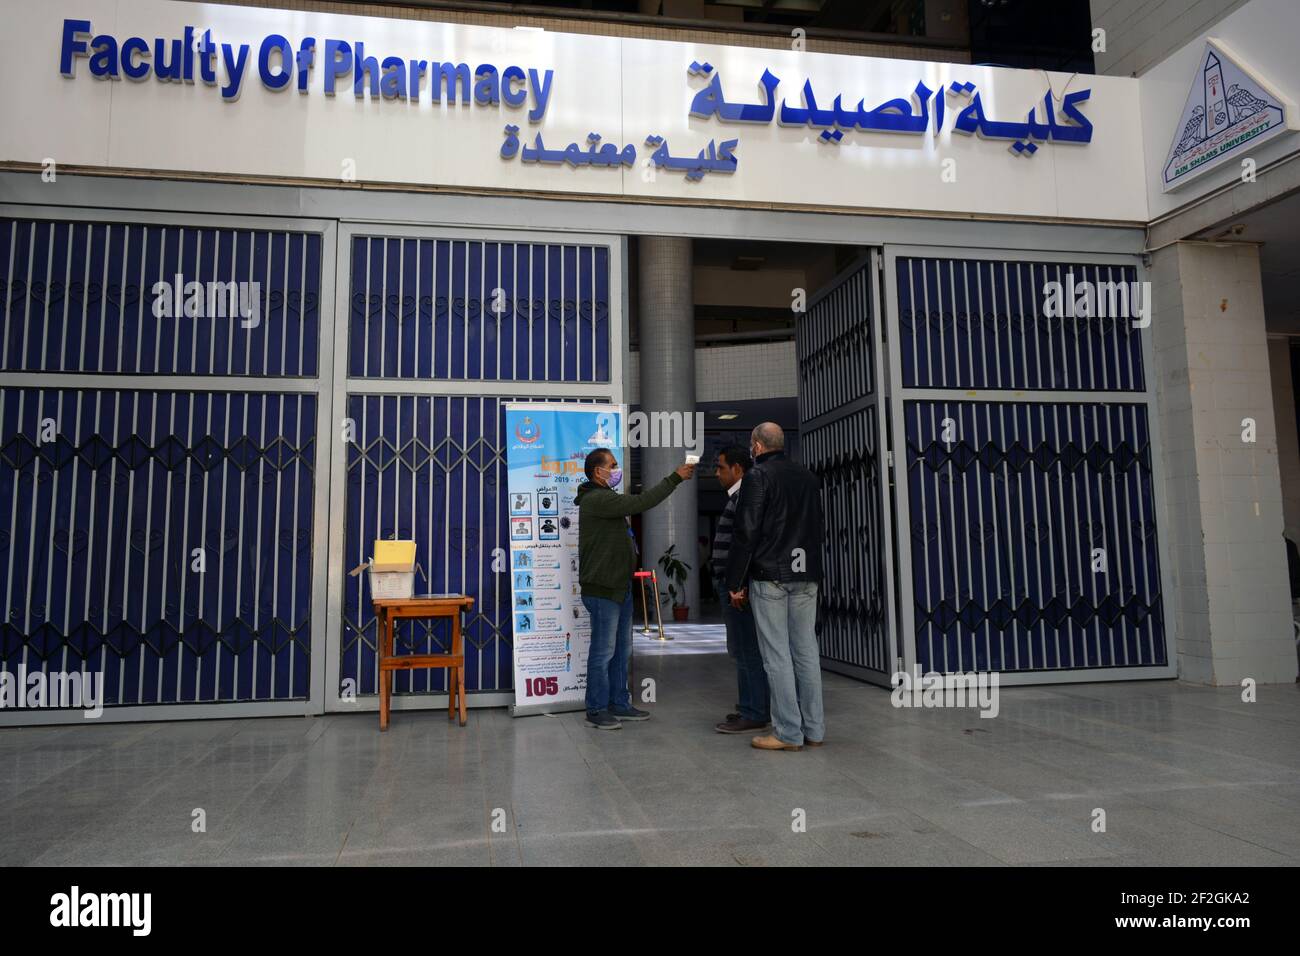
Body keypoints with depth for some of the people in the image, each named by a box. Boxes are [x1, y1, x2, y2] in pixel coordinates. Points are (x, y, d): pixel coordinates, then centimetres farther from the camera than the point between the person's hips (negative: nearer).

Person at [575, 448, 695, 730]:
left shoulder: (606, 499, 20)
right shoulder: (596, 499, -17)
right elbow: (640, 502, -24)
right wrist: (675, 478, -20)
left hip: (619, 587, 11)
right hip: (602, 589, -11)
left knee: (622, 650, 15)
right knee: (603, 651, -3)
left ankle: (619, 704, 24)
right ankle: (596, 710, 7)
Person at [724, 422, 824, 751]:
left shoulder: (758, 476, -5)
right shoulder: (808, 477, 15)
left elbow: (746, 532, -11)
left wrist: (736, 582, -7)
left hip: (769, 576, -6)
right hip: (806, 576, 6)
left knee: (777, 654, -3)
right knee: (806, 651, 8)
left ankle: (789, 733, -1)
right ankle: (814, 729, 12)